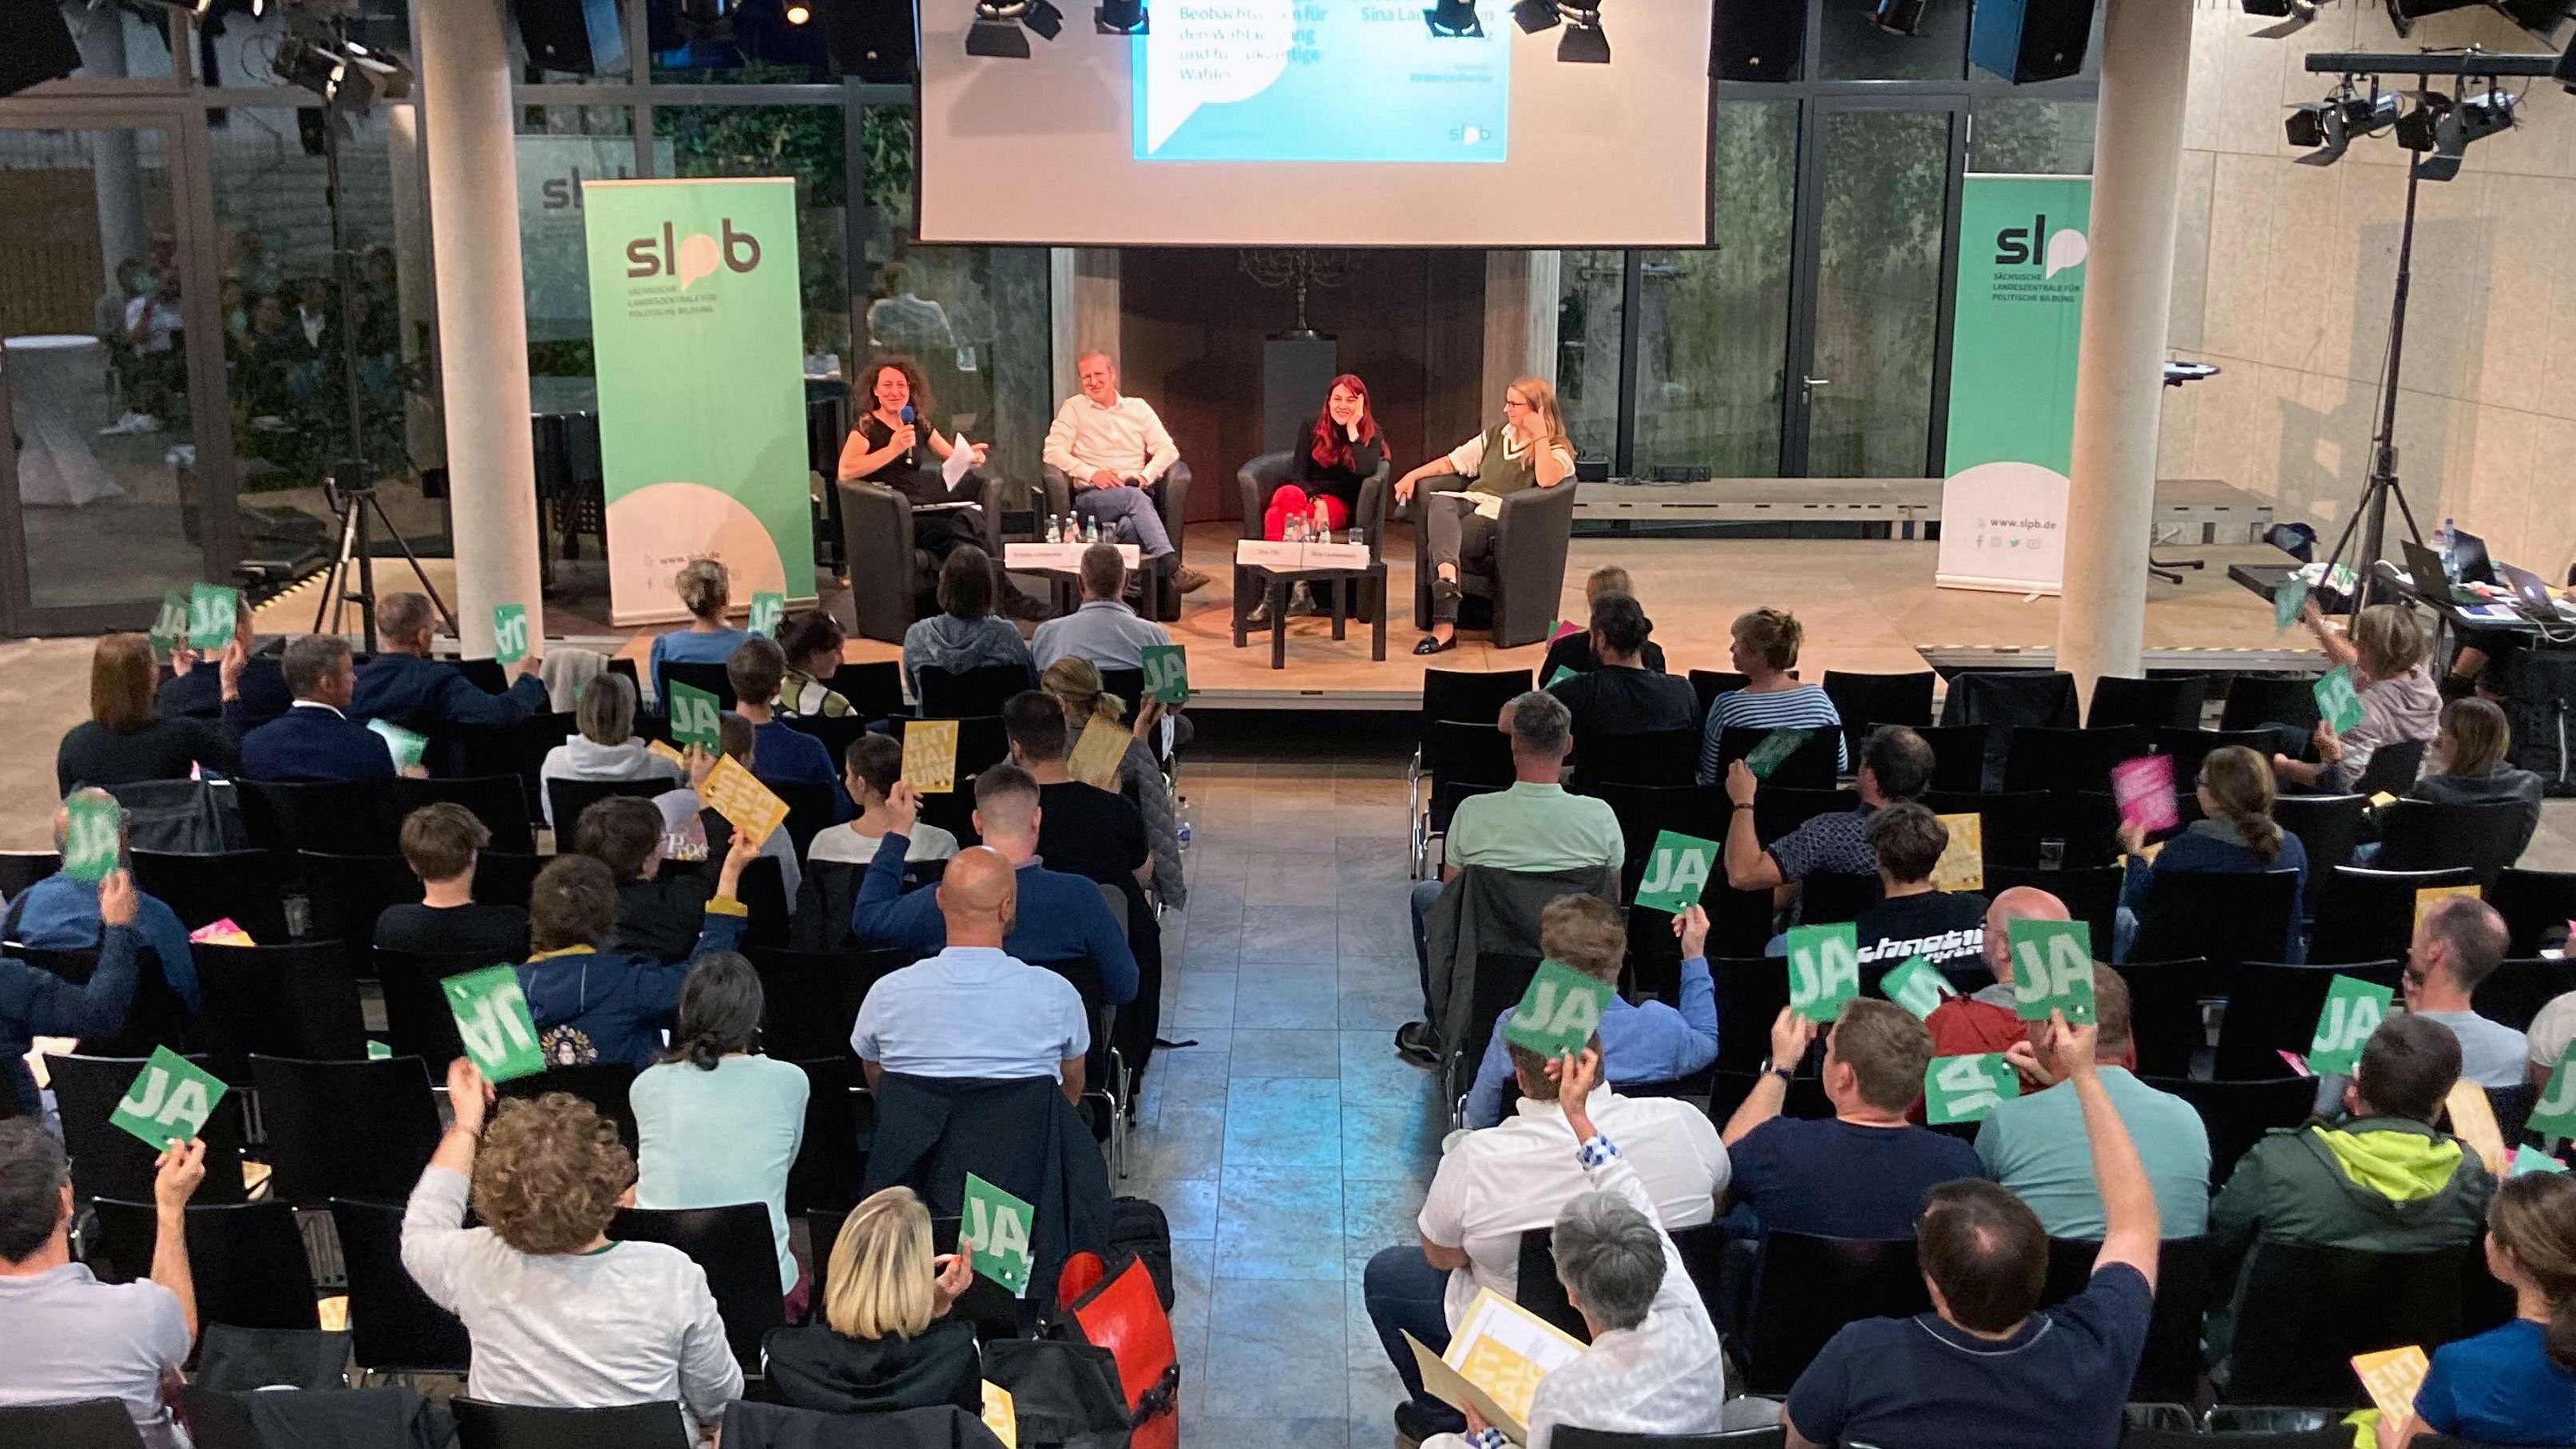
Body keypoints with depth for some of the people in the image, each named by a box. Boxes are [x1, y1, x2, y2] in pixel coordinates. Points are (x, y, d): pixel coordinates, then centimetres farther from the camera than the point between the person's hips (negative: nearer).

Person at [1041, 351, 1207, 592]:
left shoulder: (1138, 407, 20)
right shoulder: (1074, 408, 14)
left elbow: (1168, 450, 12)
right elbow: (1053, 452, 2)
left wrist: (1145, 476, -8)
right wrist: (1092, 474, -12)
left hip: (1136, 493, 2)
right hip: (1091, 497, -2)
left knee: (1130, 525, -38)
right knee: (1134, 497, -37)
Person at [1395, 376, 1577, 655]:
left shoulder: (1557, 449, 5)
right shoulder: (1497, 434, 25)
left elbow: (1547, 480, -19)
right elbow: (1453, 461, 25)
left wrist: (1540, 435, -12)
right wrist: (1413, 475, 11)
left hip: (1499, 517, -5)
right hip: (1470, 503, 5)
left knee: (1439, 543, -30)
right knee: (1440, 503, -32)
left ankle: (1444, 627, -37)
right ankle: (1448, 574, -54)